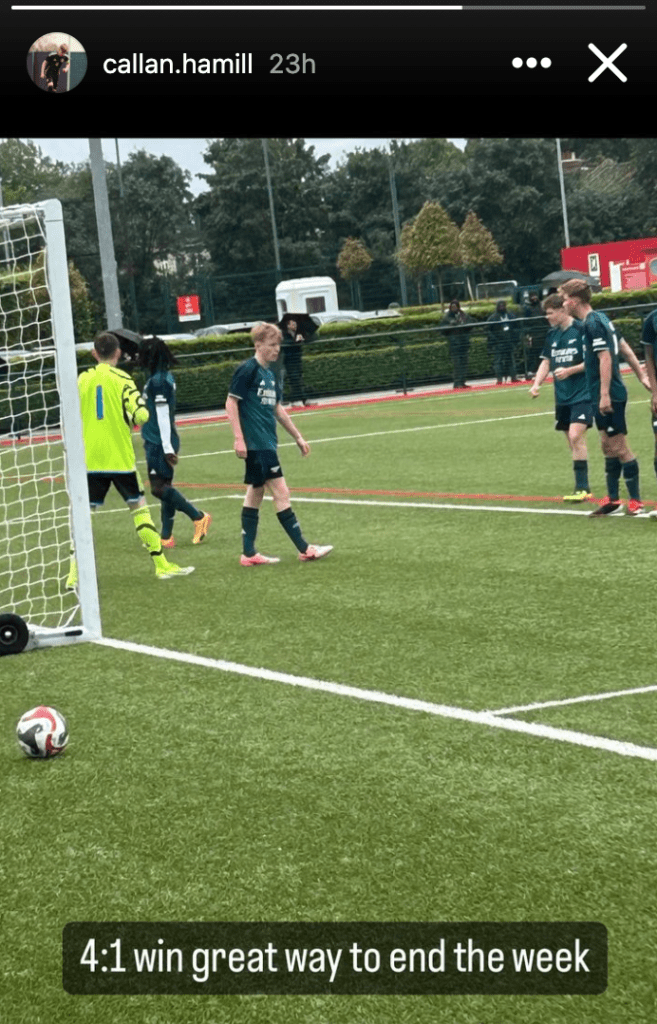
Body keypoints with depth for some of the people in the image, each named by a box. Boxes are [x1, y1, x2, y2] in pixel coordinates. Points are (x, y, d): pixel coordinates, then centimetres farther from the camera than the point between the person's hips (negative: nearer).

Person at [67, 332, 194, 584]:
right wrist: (132, 420, 7)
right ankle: (161, 564, 9)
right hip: (120, 457, -2)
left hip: (89, 460, 3)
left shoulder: (82, 379, 4)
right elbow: (141, 414, -14)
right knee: (138, 506, 6)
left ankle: (75, 573, -6)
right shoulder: (121, 379, -6)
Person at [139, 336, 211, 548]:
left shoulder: (158, 381, -17)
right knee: (164, 487, 11)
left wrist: (167, 447, -19)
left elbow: (162, 415, -19)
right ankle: (166, 537, 14)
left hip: (159, 443, -10)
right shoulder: (165, 377, 13)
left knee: (158, 487, -11)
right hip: (160, 443, 10)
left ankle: (199, 517, -7)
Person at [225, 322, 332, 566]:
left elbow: (277, 408, 23)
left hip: (266, 443, 9)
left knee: (255, 494, 11)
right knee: (281, 493, -7)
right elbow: (231, 403, -13)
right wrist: (239, 438, -18)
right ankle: (304, 549, -4)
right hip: (256, 443, -9)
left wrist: (297, 436, 25)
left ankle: (249, 553, 15)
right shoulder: (247, 370, -11)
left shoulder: (269, 374, 13)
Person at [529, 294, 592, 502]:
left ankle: (582, 488, -16)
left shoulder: (581, 330, -11)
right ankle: (582, 488, 16)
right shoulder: (552, 335, 11)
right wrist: (536, 384, 3)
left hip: (582, 394, -7)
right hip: (562, 397, 7)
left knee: (576, 436, -18)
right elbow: (546, 361, 17)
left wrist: (570, 370, -21)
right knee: (573, 443, 9)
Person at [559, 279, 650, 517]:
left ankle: (636, 502, 0)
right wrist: (642, 376, 20)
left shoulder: (593, 323, -16)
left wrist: (605, 394, -23)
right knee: (608, 446, 14)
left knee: (619, 446, -5)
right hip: (602, 396, 10)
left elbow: (605, 358, -22)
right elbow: (624, 348, 17)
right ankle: (613, 500, 20)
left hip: (609, 396, -10)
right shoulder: (601, 319, 13)